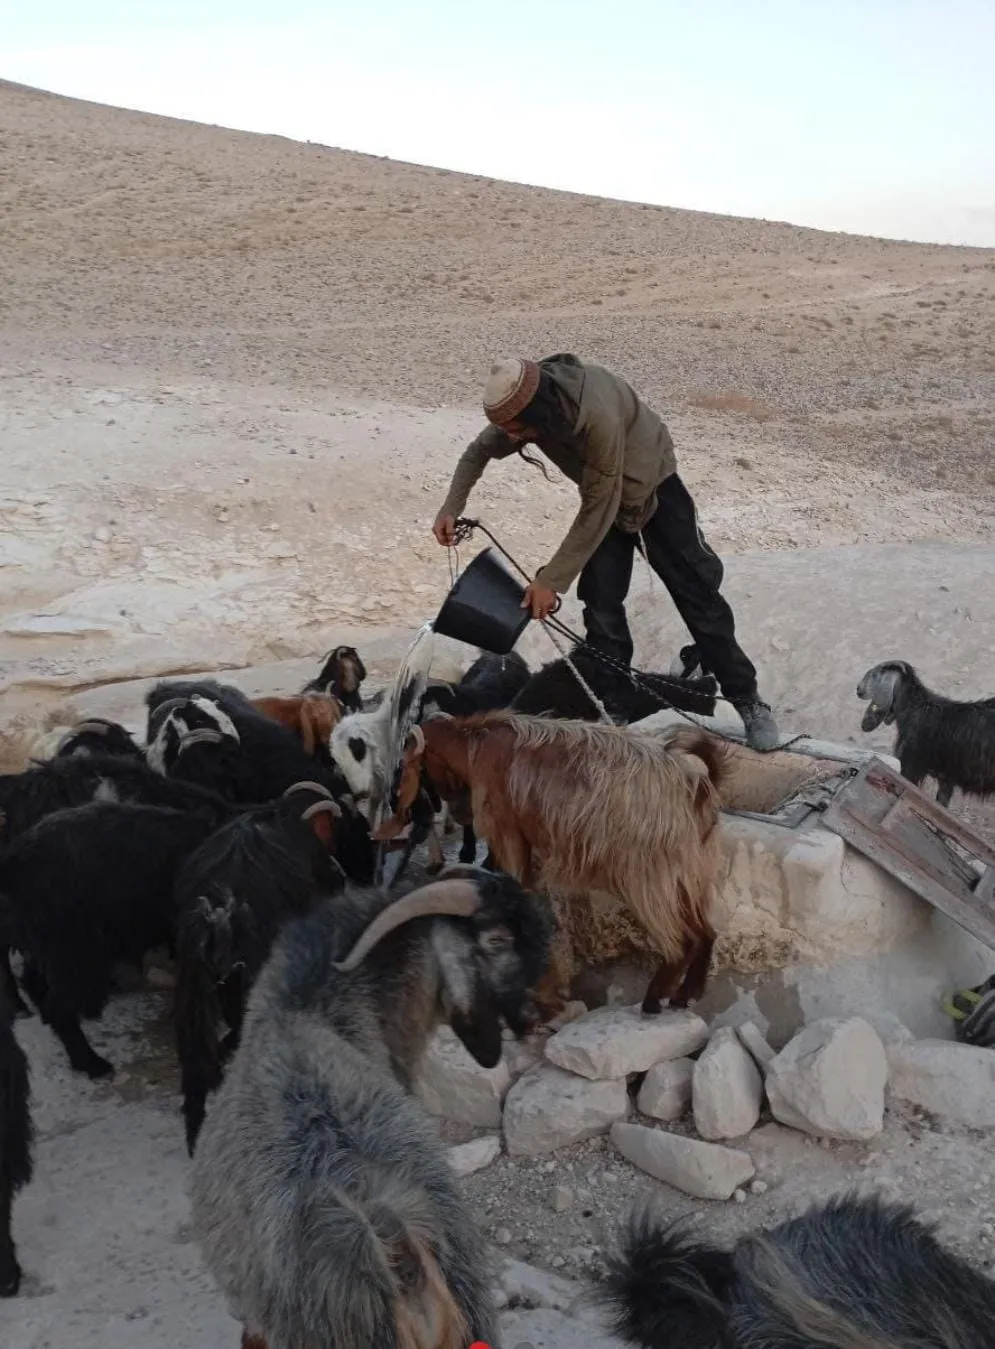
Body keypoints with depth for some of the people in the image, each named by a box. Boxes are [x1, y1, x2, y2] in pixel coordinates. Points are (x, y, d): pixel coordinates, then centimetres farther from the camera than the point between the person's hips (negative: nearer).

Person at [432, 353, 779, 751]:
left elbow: (598, 511, -34)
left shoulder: (598, 416, -42)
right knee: (601, 607, -2)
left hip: (654, 488, -5)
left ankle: (747, 699, 12)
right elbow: (479, 450, -1)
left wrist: (552, 579, -31)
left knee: (698, 594, 1)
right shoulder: (525, 403, -22)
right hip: (603, 494, 5)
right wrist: (451, 508, -14)